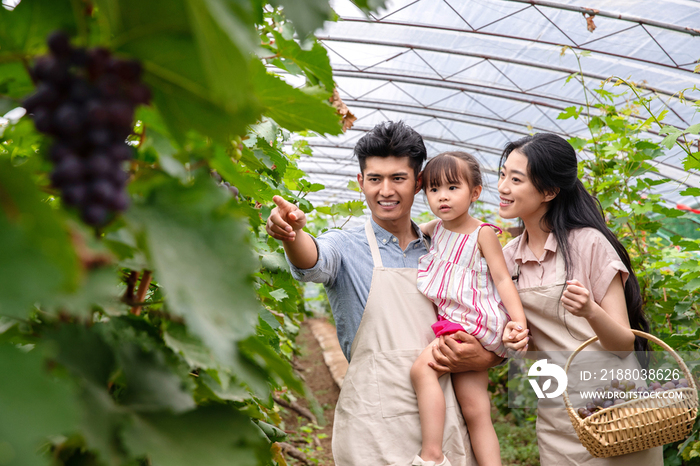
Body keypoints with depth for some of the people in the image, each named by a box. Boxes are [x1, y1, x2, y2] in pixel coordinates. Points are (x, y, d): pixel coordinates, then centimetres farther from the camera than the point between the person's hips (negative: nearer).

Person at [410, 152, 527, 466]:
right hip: (451, 322, 7)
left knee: (423, 367, -24)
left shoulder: (482, 233, -5)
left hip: (475, 321, -6)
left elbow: (502, 278, -8)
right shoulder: (435, 228, 11)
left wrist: (518, 319, -17)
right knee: (475, 411, 3)